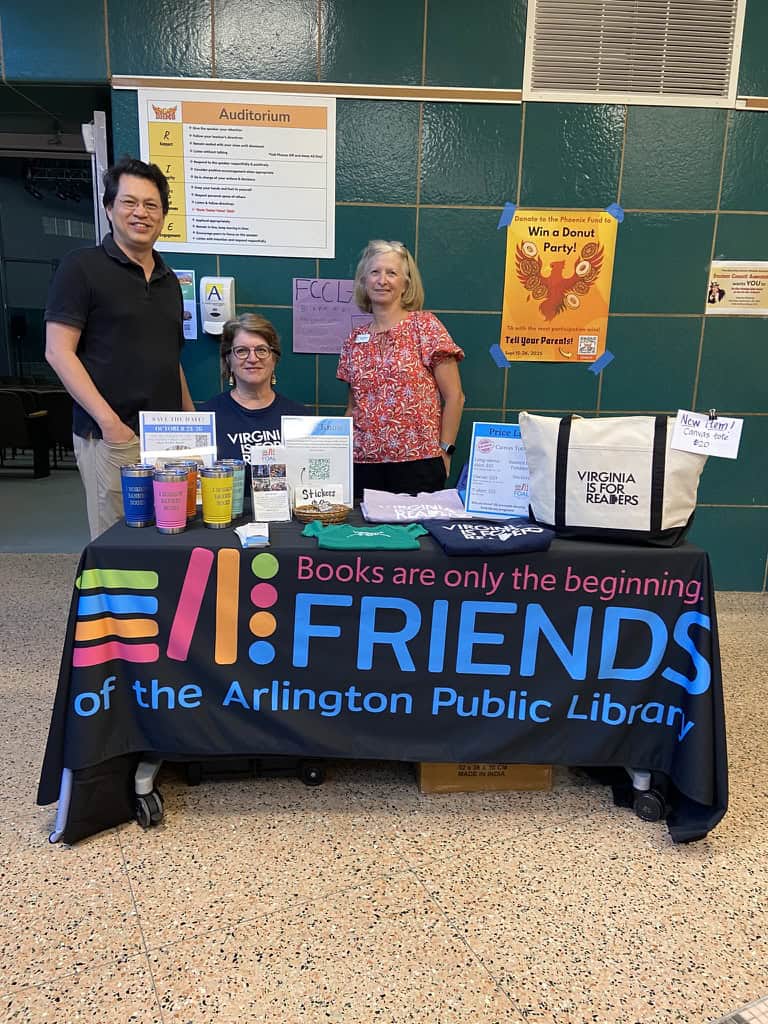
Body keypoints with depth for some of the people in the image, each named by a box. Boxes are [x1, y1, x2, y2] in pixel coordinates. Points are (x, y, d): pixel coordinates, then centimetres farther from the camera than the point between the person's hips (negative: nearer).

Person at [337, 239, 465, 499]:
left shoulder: (424, 326, -3)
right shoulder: (355, 339, 11)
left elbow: (454, 397, -4)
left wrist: (444, 450, -7)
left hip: (417, 462, -4)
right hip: (364, 463, 4)